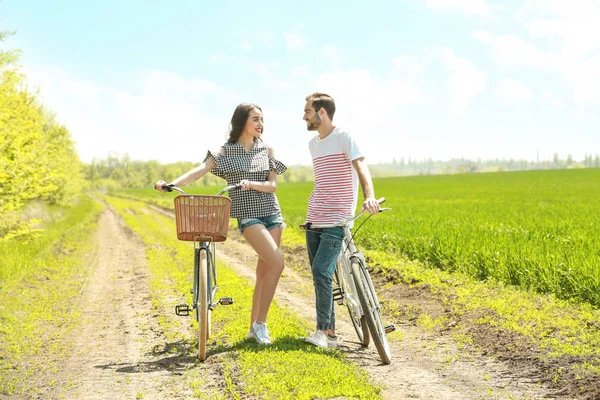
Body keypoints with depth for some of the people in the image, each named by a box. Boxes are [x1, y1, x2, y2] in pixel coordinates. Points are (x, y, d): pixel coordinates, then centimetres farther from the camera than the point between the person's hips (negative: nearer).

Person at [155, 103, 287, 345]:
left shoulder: (267, 150, 9)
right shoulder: (226, 151, 0)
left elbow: (272, 185, 1)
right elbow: (200, 170, -14)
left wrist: (251, 184, -20)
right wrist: (171, 184, -30)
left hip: (271, 213, 4)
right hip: (247, 214, -4)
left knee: (264, 270, 3)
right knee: (277, 263, -20)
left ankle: (255, 327, 13)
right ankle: (260, 323, -9)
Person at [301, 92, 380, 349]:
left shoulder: (344, 138, -8)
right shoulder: (313, 144, 15)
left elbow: (361, 167, -21)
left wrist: (369, 196, -39)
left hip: (337, 221, -8)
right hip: (314, 220, 8)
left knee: (321, 272, -17)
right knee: (319, 275, 7)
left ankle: (323, 330, -8)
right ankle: (330, 332, 13)